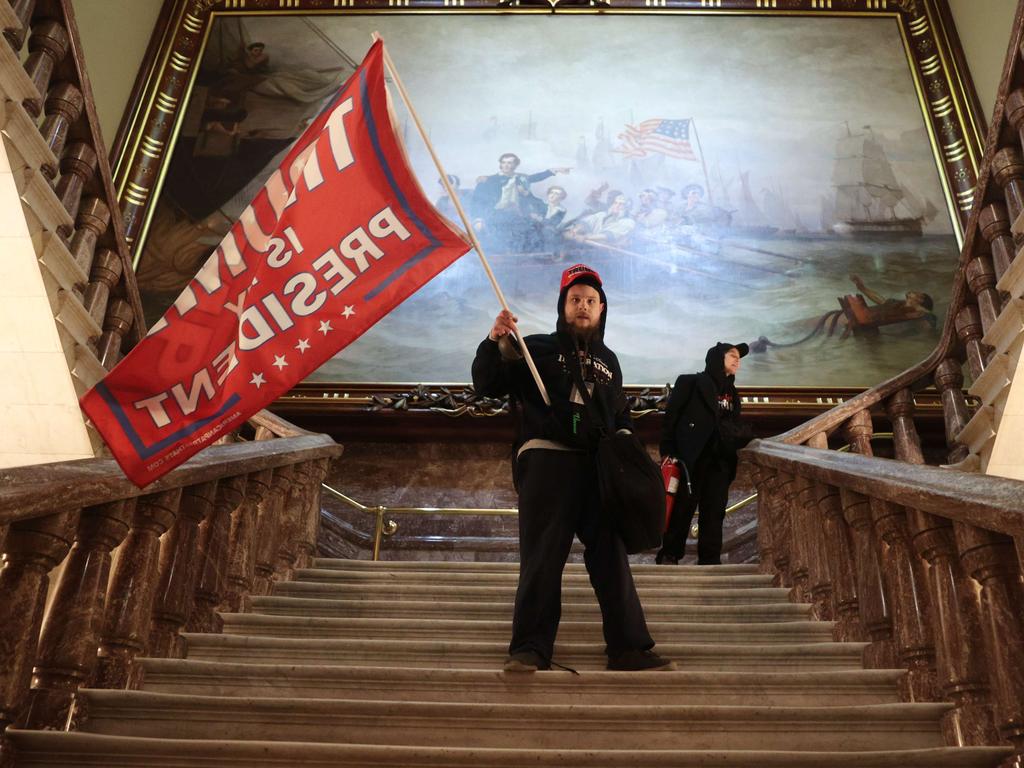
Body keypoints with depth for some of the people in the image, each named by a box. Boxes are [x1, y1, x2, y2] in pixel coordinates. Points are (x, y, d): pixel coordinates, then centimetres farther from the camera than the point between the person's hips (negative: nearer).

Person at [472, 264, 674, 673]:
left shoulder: (608, 361, 23)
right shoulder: (537, 348, 9)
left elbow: (620, 416, 30)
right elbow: (487, 385, 0)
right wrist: (494, 343, -15)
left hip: (598, 467, 4)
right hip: (546, 460, -4)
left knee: (611, 556, 3)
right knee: (542, 558, -6)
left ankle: (628, 647, 9)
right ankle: (530, 648, 1)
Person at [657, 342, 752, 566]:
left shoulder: (731, 393, 21)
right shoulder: (690, 382, 2)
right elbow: (671, 416, -3)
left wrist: (742, 433, 0)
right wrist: (668, 451, -11)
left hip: (719, 462, 5)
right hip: (691, 458, -5)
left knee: (714, 511, 2)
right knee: (682, 507, -5)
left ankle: (709, 560, 5)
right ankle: (668, 555, 5)